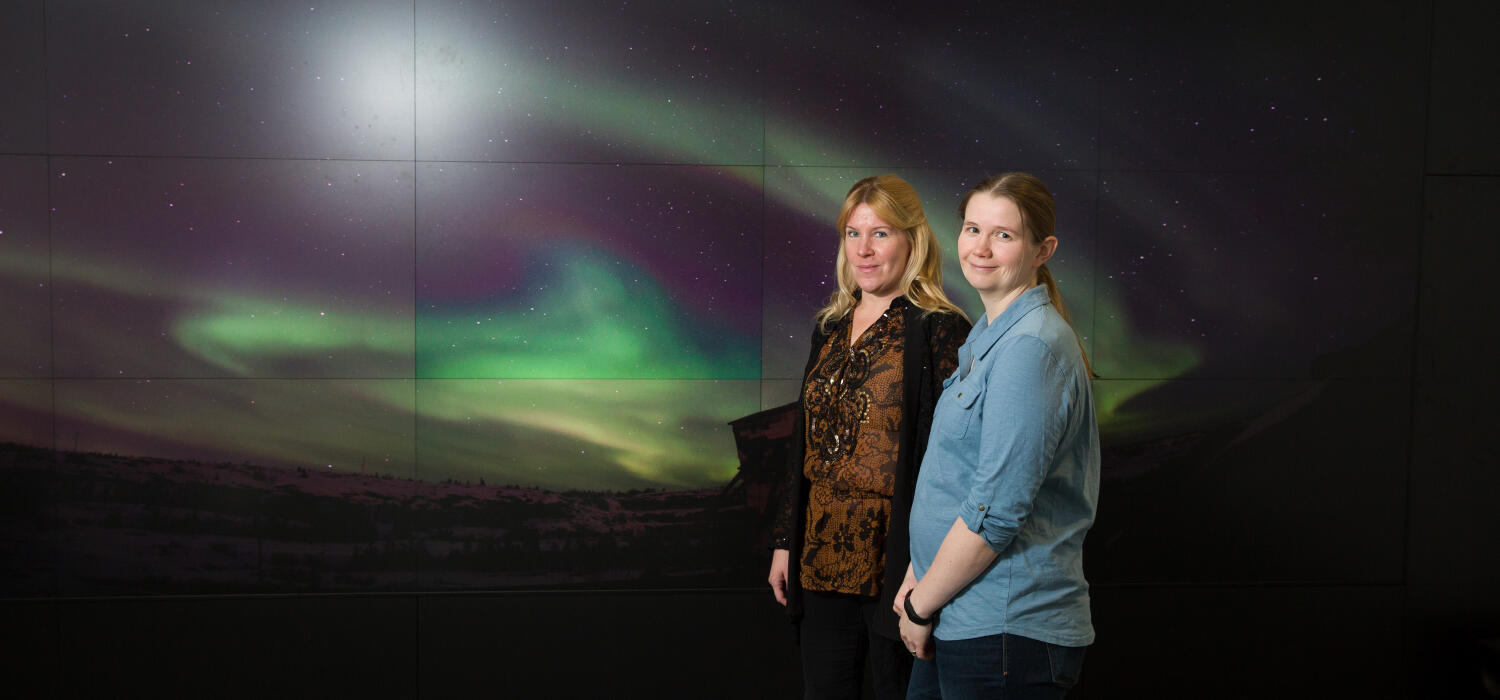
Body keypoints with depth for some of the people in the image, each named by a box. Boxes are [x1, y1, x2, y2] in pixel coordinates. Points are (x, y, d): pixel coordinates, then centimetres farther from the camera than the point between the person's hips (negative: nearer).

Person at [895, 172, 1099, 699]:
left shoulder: (1031, 347, -19)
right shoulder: (988, 337, 12)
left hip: (1008, 631, -8)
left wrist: (921, 605, -12)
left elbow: (997, 509, -22)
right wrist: (920, 573, 9)